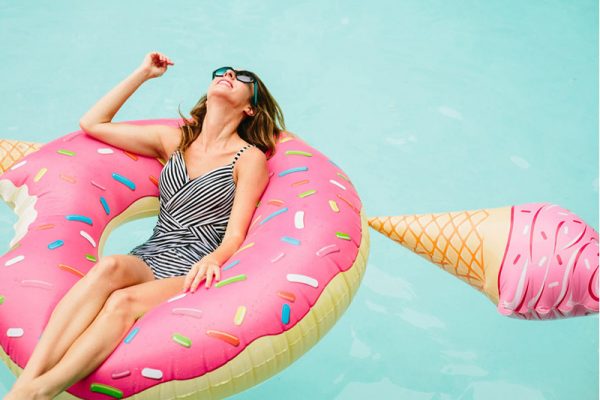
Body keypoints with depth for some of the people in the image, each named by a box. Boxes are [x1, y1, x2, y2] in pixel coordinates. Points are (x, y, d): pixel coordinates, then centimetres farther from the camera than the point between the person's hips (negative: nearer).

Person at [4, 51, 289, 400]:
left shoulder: (250, 158, 5)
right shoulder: (174, 139, 19)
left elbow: (235, 235, -4)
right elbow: (92, 124, 21)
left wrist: (213, 259, -27)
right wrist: (143, 73, 22)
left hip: (195, 273, -3)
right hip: (149, 260, 3)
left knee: (123, 301, -34)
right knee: (108, 267, -33)